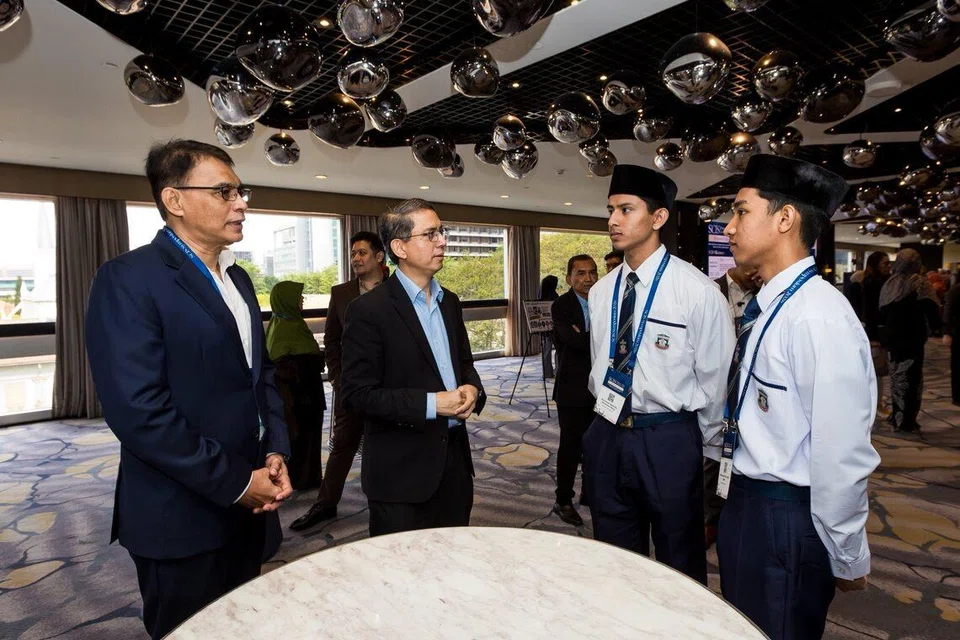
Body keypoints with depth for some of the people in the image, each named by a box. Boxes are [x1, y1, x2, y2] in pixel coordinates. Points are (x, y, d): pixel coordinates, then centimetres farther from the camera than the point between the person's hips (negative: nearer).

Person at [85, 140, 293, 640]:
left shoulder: (237, 278, 10)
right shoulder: (129, 279, -15)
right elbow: (139, 410, -23)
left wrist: (275, 451, -1)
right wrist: (235, 482, -18)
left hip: (248, 506, 7)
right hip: (182, 519, -7)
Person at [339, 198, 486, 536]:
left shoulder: (450, 302, 9)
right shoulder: (369, 309, -13)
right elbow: (356, 394, -16)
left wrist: (472, 387, -4)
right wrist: (430, 404, -21)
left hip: (454, 458, 7)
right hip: (401, 470, -6)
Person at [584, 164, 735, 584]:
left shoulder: (696, 290, -12)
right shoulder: (601, 291, 4)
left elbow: (715, 376, -5)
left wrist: (709, 446, 3)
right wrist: (609, 414, 15)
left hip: (669, 442, -4)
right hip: (607, 436, 5)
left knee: (681, 562, 16)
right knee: (617, 560, 20)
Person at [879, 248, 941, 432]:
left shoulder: (888, 284, 8)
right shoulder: (920, 283, -9)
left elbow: (882, 310, 13)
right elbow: (931, 307, -15)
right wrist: (935, 325, 0)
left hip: (893, 337, 5)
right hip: (913, 337, -5)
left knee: (896, 375, 13)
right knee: (912, 377, -2)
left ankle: (897, 417, 20)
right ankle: (907, 421, -2)